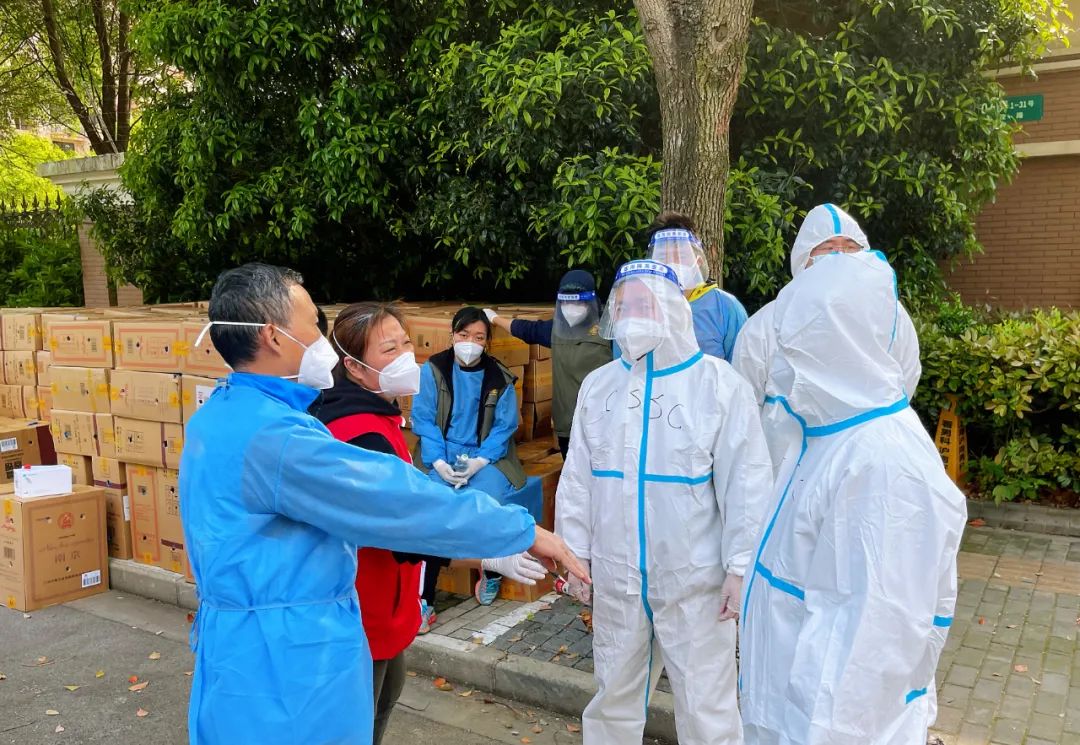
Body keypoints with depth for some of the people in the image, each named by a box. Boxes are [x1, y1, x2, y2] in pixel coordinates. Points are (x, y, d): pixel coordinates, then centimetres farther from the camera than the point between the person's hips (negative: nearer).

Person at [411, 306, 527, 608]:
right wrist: (439, 463, -15)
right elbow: (423, 420, -3)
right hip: (442, 458, 0)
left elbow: (504, 426, 1)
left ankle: (492, 573, 4)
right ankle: (422, 598, -16)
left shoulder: (499, 377, 3)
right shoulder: (433, 369, 1)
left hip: (487, 458, 0)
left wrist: (479, 461, -15)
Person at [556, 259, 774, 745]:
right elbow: (577, 480, 8)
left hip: (695, 579, -4)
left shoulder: (718, 384, -9)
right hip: (615, 576, 4)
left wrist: (740, 567, -10)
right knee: (613, 697, 19)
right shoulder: (598, 385, 4)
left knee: (705, 706, 8)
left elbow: (746, 483, -9)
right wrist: (574, 553, 8)